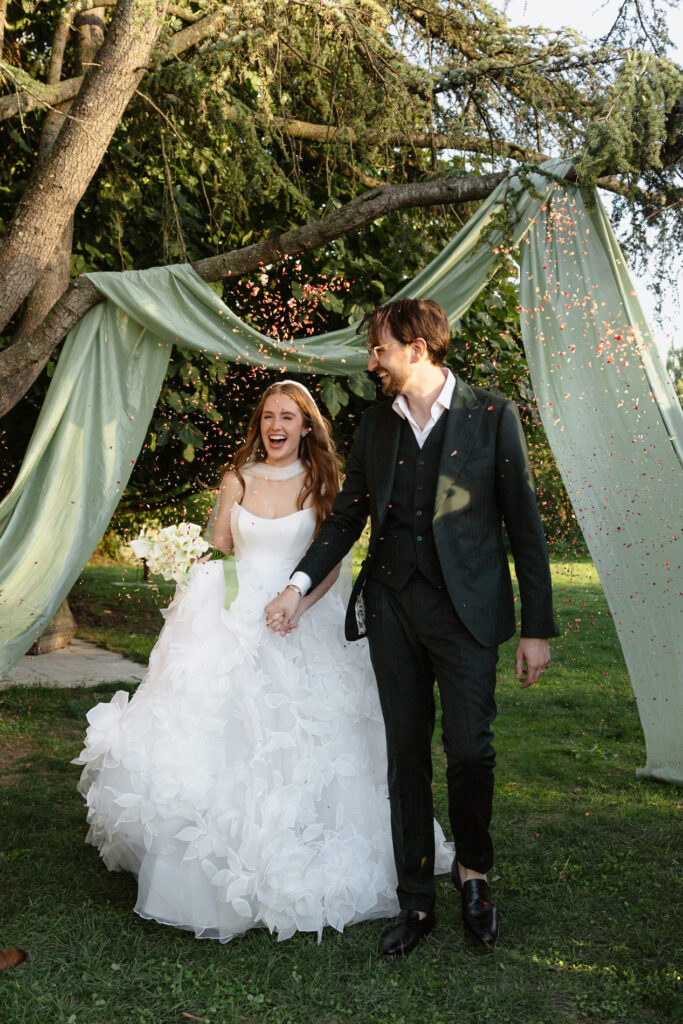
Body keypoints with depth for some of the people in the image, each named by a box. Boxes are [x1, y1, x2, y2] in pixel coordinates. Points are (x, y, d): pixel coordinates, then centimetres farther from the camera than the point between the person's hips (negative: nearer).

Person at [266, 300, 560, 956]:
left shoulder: (491, 416, -3)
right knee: (406, 755, 8)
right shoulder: (376, 424, 9)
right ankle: (415, 902, 22)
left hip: (466, 608, -3)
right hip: (393, 610, 4)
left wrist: (536, 628, -6)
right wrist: (298, 586, 2)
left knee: (470, 748, -5)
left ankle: (472, 870, 25)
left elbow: (524, 524, -3)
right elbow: (347, 515, 14)